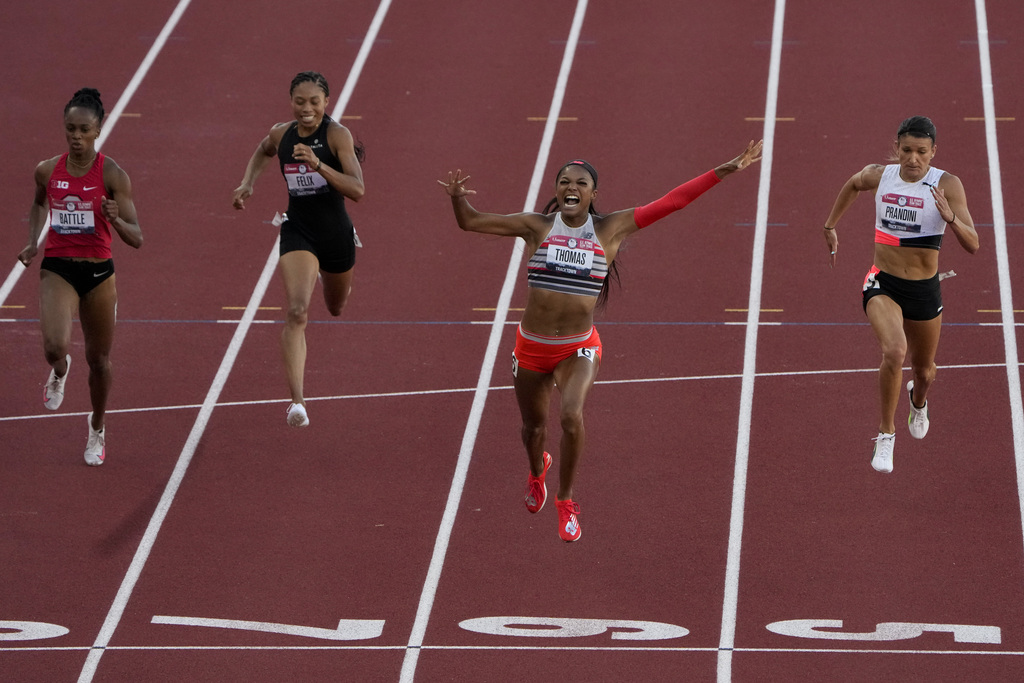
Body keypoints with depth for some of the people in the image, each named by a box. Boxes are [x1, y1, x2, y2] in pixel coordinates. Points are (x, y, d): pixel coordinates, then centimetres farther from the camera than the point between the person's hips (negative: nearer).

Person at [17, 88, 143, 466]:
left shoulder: (112, 175, -11)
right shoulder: (47, 171, -2)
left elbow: (136, 239, -13)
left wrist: (116, 219, -33)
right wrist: (33, 241, 9)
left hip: (98, 272, -1)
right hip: (57, 268, 1)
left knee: (98, 359, 12)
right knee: (54, 347, -23)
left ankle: (97, 428, 37)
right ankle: (59, 371, 16)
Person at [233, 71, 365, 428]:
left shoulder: (337, 134, -17)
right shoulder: (281, 134, -5)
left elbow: (357, 190, -27)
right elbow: (263, 150, 22)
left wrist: (317, 164, -37)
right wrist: (247, 183, 6)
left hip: (335, 232, 0)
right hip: (297, 231, 0)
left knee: (337, 307, 28)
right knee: (297, 311, -22)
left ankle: (328, 275, 68)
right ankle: (297, 400, -27)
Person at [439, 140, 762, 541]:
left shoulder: (610, 229, -3)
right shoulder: (537, 227, -3)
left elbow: (671, 202, -5)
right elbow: (470, 222, -2)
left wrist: (725, 171, -8)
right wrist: (458, 199, -24)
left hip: (579, 349, -2)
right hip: (531, 344, 2)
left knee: (571, 416, -25)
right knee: (533, 424, 17)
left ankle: (565, 502, -2)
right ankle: (537, 471, 56)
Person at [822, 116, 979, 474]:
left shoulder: (947, 185, -15)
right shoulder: (879, 176, -6)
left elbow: (973, 245, -20)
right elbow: (852, 185, 20)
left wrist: (950, 217, -38)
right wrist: (830, 227, 26)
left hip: (925, 291, 1)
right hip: (883, 285, -1)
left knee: (925, 372, 21)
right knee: (895, 351, -29)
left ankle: (918, 400, 60)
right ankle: (886, 434, -14)